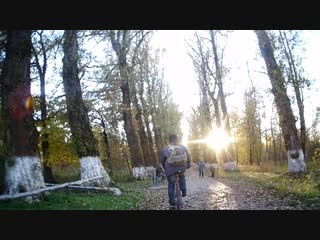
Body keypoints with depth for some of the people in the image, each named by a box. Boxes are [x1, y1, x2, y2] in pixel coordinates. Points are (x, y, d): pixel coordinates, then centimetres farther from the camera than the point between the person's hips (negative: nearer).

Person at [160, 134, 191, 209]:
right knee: (182, 177, 33)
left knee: (171, 186, 12)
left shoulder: (165, 149, 3)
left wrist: (165, 168, 27)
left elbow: (162, 160, 11)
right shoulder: (183, 147, 6)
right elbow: (188, 158, 15)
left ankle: (172, 203, 12)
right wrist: (188, 165, 32)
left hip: (170, 170, -1)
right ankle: (184, 192, 31)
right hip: (182, 168, 1)